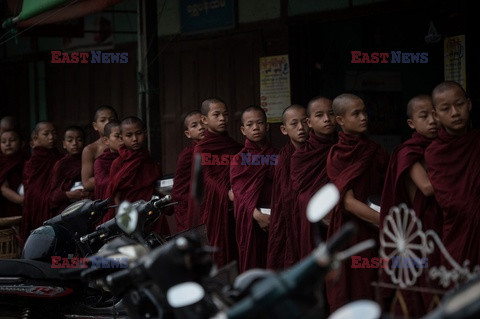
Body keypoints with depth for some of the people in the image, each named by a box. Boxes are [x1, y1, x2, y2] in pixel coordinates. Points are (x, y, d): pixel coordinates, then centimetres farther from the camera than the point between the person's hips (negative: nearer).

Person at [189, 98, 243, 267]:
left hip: (232, 210, 5)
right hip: (212, 209, -5)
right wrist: (227, 194, -25)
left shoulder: (237, 148, 15)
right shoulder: (201, 149, 0)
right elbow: (207, 179, -11)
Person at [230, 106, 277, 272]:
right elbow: (240, 192, -7)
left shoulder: (276, 156, 12)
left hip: (274, 219, 2)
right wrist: (256, 214, -23)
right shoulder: (239, 160, 3)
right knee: (252, 261, -2)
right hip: (250, 219, -2)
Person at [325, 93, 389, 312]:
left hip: (374, 230, 5)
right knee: (349, 296, -2)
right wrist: (385, 221, -26)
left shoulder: (375, 151, 10)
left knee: (374, 292, 2)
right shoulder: (337, 156, -6)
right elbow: (348, 201, -15)